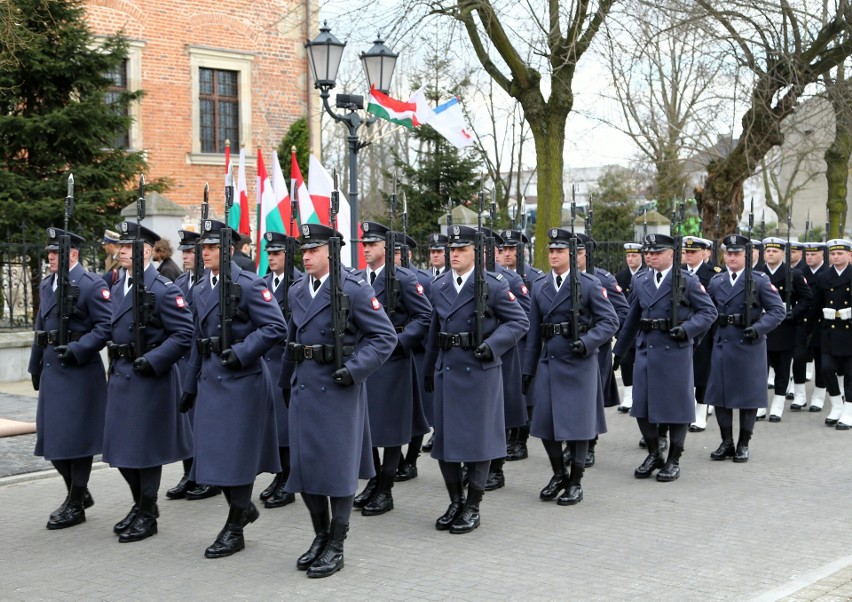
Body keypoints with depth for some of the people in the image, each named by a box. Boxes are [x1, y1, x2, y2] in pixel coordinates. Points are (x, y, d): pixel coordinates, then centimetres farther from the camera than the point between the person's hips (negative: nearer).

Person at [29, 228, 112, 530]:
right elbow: (40, 328, 19)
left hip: (79, 371, -8)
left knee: (76, 436, 0)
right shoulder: (46, 284, 14)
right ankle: (79, 492, 29)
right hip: (51, 370, 8)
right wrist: (36, 366, 18)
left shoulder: (92, 284, -10)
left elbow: (105, 326, -15)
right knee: (52, 436, 12)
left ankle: (76, 504, 12)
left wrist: (77, 350, -23)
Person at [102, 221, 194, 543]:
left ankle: (147, 514, 15)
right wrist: (115, 363, 14)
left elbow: (184, 333, -17)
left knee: (146, 446, 1)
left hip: (150, 377, -8)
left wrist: (152, 360, -21)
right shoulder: (118, 288, 12)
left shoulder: (162, 289, -14)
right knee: (120, 447, 13)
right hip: (121, 375, 8)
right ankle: (140, 504, 31)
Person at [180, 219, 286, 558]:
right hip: (210, 378, 7)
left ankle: (234, 529, 13)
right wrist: (190, 386, 18)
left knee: (236, 453, 0)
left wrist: (241, 352, -21)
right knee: (213, 452, 11)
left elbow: (276, 327, -16)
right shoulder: (199, 290, 13)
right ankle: (244, 507, 32)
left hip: (242, 380, -7)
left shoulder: (249, 285, -10)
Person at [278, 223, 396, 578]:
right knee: (304, 464, 11)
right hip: (303, 388, 7)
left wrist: (353, 370, -19)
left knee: (338, 465, 1)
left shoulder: (354, 289, -9)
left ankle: (336, 546, 13)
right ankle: (320, 535, 29)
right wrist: (286, 383, 19)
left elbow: (385, 336, -11)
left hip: (338, 389, -7)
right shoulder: (297, 291, 12)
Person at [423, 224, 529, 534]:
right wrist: (429, 370, 18)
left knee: (478, 437, 3)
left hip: (480, 372, -5)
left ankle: (472, 507, 16)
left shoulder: (493, 285, -6)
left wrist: (492, 345, -18)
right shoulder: (438, 287, 10)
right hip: (446, 370, 5)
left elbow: (519, 321, -5)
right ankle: (455, 502, 26)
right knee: (444, 437, 9)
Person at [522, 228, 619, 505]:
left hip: (578, 363, -5)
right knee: (544, 422, 7)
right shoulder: (539, 285, 10)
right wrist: (528, 368, 11)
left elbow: (610, 321, -6)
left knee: (578, 422, 2)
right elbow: (534, 330, 13)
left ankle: (575, 482, 15)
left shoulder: (590, 284, -4)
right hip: (548, 362, 5)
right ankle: (559, 474, 27)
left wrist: (586, 342, -21)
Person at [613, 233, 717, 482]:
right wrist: (619, 350, 17)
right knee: (641, 404, 7)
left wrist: (687, 328, -19)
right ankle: (653, 454, 25)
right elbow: (632, 318, 16)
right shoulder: (640, 281, 10)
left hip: (675, 351, -4)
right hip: (645, 349, 5)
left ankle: (674, 460, 17)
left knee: (676, 404, 4)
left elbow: (709, 311, -3)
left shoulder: (687, 281, -4)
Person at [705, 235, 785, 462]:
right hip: (722, 345, 4)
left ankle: (743, 444, 14)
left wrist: (759, 328, -19)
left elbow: (778, 311, -7)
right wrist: (710, 335, 7)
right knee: (720, 393, 6)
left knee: (748, 395, 3)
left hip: (749, 347, -4)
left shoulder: (760, 280, -3)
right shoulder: (716, 281, 10)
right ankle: (726, 442, 19)